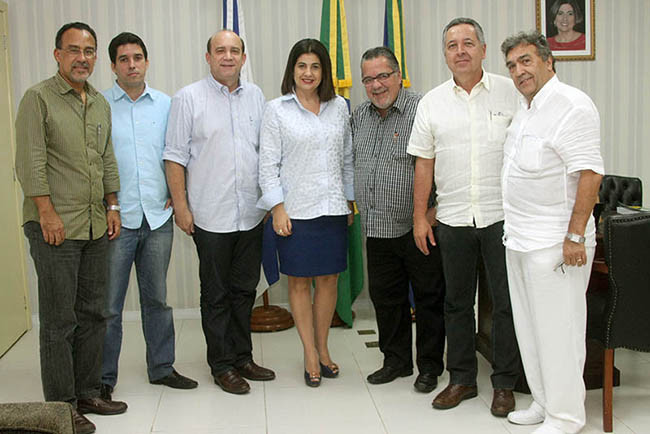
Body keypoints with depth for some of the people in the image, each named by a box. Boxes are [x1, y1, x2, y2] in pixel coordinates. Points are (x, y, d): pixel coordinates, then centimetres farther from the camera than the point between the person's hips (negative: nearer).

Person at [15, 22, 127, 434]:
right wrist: (48, 212, -15)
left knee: (93, 314, 12)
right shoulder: (38, 98, -4)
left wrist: (112, 206, 13)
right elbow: (30, 162, -10)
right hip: (56, 227, -7)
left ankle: (88, 393, 24)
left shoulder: (101, 103, 15)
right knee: (59, 320, -2)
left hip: (96, 228, 7)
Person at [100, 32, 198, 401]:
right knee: (108, 304, 1)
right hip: (116, 219, -3)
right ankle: (103, 378, 14)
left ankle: (162, 367, 26)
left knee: (157, 298, 14)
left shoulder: (166, 105, 9)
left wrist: (176, 193, 4)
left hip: (158, 218, 3)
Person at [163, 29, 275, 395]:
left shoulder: (256, 97, 10)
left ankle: (243, 357, 26)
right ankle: (222, 365, 17)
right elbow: (175, 157, -5)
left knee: (245, 289, 13)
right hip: (211, 216, -4)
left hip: (251, 214, 4)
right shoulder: (189, 98, -4)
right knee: (216, 294, 6)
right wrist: (181, 205, -9)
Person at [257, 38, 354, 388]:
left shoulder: (338, 107, 9)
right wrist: (277, 207, -10)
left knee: (328, 280, 9)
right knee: (299, 282, 4)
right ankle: (311, 355, 16)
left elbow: (347, 158, 14)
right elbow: (268, 164, -3)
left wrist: (350, 200, 12)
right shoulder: (276, 110, 0)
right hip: (295, 210, -3)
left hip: (332, 208, 3)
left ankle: (323, 347, 26)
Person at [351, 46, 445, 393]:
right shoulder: (358, 116, 11)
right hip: (377, 229, 7)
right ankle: (396, 360, 30)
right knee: (385, 297, 15)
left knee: (428, 299, 5)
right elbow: (352, 163, 23)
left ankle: (429, 367, 20)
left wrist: (433, 212, -17)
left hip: (418, 229, -6)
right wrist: (353, 203, 16)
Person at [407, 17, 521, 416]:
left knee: (507, 303, 3)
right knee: (457, 302, 12)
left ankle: (505, 384, 17)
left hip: (502, 216, -2)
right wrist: (420, 216, 6)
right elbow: (424, 163, 8)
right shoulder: (432, 102, 7)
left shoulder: (511, 92, 0)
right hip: (453, 219, 3)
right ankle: (462, 379, 26)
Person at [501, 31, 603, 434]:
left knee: (558, 328, 0)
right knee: (529, 327, 16)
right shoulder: (525, 109, 15)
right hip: (519, 237, 9)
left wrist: (575, 235, -23)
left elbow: (590, 173, -19)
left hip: (555, 241, -9)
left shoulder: (572, 105, -13)